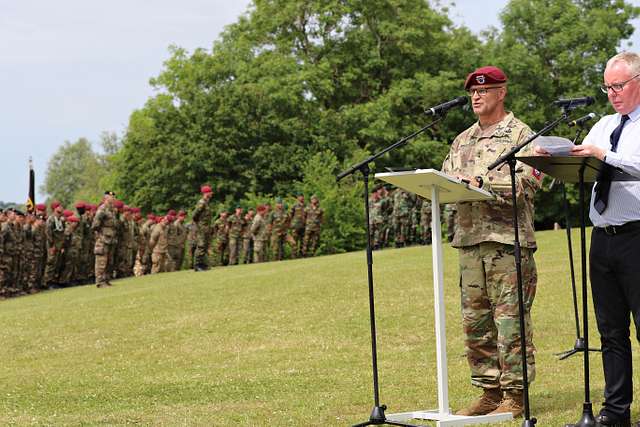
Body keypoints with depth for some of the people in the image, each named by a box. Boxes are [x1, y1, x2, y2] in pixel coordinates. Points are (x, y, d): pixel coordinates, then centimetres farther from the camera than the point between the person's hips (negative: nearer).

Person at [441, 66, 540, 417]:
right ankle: (490, 392, 15)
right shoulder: (462, 141, 21)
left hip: (507, 239, -7)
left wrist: (482, 181, -18)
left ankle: (515, 395, -1)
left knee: (510, 320, -6)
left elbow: (528, 181, -12)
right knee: (475, 321, 7)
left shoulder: (520, 134, 0)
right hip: (469, 239, 7)